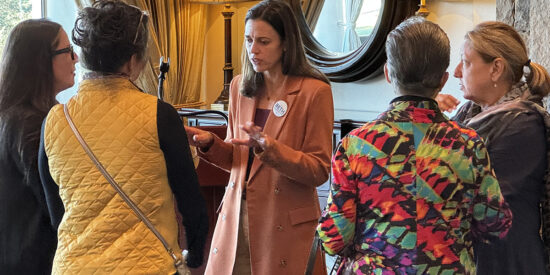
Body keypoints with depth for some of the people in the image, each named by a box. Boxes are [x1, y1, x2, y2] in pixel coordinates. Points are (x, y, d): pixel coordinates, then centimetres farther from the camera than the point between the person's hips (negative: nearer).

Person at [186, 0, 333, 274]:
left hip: (286, 225, -5)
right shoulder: (240, 86, 6)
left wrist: (268, 147, -25)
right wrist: (209, 143, -7)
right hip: (236, 216, 5)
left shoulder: (314, 91, -11)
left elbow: (319, 171, -11)